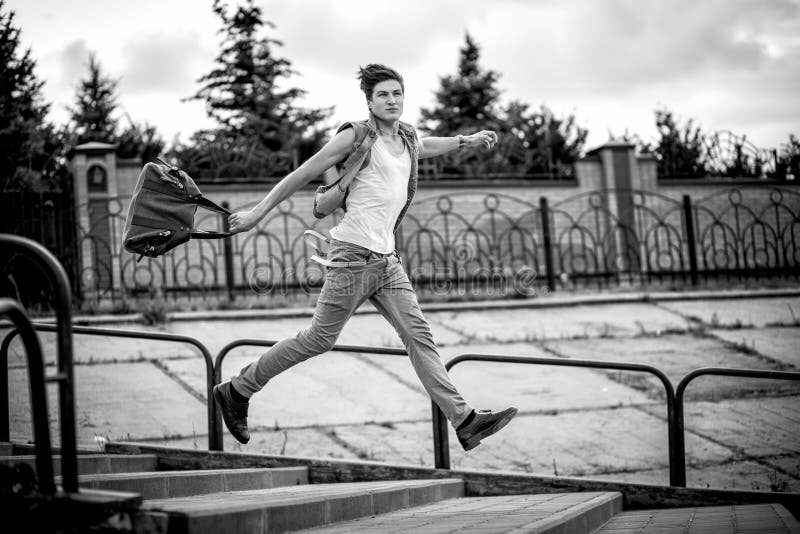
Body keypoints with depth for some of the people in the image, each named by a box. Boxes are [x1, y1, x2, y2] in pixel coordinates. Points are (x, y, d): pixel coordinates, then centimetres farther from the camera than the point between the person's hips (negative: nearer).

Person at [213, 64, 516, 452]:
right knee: (319, 339, -1)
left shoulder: (408, 139, 16)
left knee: (418, 335, -2)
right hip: (354, 254, -7)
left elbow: (425, 147, 44)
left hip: (387, 258, 7)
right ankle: (236, 391, 12)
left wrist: (467, 141, 36)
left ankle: (464, 420, -7)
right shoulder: (357, 136, -5)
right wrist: (256, 214, -3)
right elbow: (301, 175, -3)